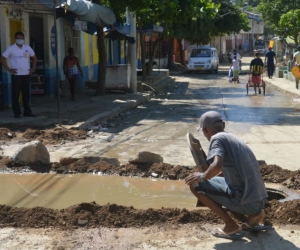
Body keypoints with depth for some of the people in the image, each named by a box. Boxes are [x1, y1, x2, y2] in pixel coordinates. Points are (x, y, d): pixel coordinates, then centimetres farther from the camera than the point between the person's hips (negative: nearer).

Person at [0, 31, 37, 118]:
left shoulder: (27, 48, 7)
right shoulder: (11, 49, -4)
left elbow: (34, 58, 19)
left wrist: (33, 68, 9)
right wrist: (8, 69, -7)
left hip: (26, 75, 3)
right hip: (16, 75, -3)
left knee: (26, 94, 7)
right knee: (15, 95, -1)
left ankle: (27, 112, 15)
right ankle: (17, 113, 5)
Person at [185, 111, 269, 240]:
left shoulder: (217, 138, -5)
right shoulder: (234, 138, 20)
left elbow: (217, 166, -23)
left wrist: (202, 177, -5)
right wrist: (207, 176, 39)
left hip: (246, 202, -8)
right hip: (259, 200, 8)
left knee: (195, 184, 0)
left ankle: (231, 225, -1)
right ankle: (255, 214, 12)